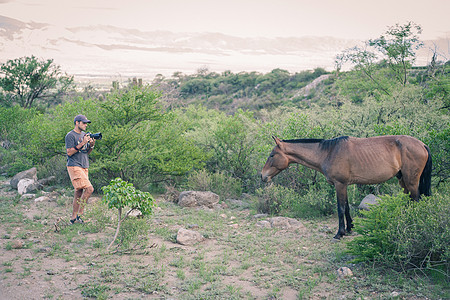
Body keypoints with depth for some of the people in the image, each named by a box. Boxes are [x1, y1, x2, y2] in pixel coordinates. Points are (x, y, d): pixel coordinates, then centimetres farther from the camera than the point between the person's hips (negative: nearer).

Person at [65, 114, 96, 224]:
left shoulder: (84, 134, 18)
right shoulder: (70, 135, -6)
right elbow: (69, 152, -13)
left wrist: (91, 146, 1)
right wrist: (82, 143, -17)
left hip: (84, 167, 8)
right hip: (74, 166, -8)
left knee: (79, 192, 6)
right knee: (89, 189, -17)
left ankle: (74, 217, 11)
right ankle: (79, 214, -10)